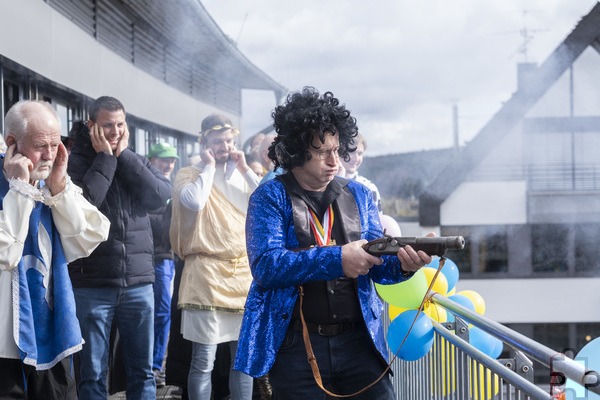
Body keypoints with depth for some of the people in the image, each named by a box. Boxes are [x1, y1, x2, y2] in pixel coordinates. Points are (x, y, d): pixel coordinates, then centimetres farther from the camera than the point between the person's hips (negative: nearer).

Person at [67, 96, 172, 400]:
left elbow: (161, 195, -5)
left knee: (142, 372, 8)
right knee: (93, 374, 3)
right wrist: (105, 158, -11)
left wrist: (123, 155, -5)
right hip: (92, 286, -3)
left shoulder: (137, 162, 13)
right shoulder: (75, 162, -1)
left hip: (139, 283, 4)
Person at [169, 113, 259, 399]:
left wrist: (245, 169, 2)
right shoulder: (189, 174, 1)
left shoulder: (242, 176, 16)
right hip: (207, 272, -5)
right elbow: (194, 201, -20)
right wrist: (209, 167, -7)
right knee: (204, 360, -6)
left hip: (245, 271, 5)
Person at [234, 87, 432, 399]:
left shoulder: (359, 195, 12)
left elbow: (376, 263, 8)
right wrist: (336, 259, -23)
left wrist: (401, 263, -16)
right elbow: (265, 265, -15)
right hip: (296, 345, -3)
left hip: (358, 341, 3)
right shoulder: (270, 197, -1)